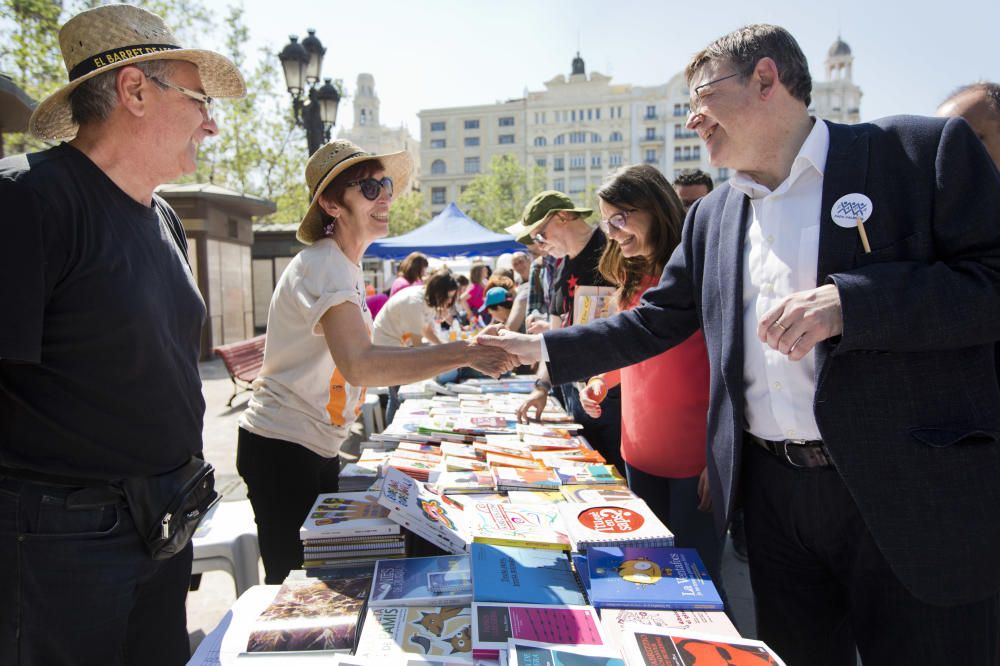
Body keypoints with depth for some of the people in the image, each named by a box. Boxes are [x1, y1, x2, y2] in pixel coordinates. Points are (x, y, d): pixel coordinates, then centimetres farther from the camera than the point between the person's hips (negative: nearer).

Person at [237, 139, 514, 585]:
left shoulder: (343, 264, 9)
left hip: (318, 448, 9)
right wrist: (464, 353, -40)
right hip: (282, 449, -9)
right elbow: (359, 365, -38)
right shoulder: (323, 267, -21)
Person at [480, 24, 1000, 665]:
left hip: (915, 495, -4)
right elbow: (654, 324, 14)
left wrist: (848, 302, -23)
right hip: (773, 490, 5)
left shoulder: (924, 151, -4)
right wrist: (542, 347, 10)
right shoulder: (713, 216, 11)